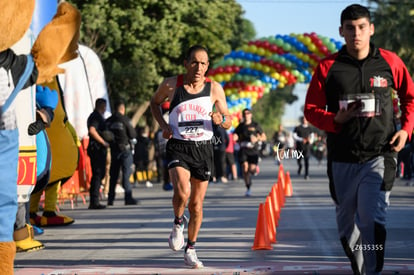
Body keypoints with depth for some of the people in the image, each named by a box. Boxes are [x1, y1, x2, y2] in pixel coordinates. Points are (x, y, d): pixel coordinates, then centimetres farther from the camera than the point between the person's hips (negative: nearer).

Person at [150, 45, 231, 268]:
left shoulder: (214, 89, 0)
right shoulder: (170, 85, -3)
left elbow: (228, 121, 7)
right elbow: (155, 103, 17)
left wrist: (221, 120, -17)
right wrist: (163, 125, 1)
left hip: (203, 149, 2)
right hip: (178, 147, -2)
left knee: (197, 204, 7)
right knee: (182, 192, -26)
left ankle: (190, 250, 24)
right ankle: (178, 223, 6)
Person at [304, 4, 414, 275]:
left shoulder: (390, 61, 2)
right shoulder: (328, 67, 1)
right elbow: (311, 109, 7)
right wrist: (335, 120, -12)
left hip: (379, 156, -2)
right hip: (342, 159, 2)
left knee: (371, 220, -18)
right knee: (346, 225, 11)